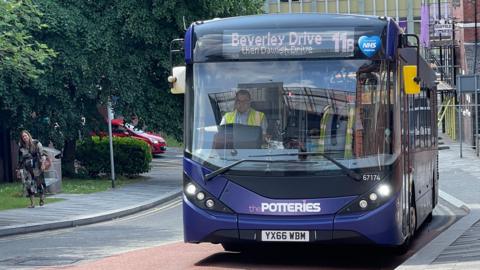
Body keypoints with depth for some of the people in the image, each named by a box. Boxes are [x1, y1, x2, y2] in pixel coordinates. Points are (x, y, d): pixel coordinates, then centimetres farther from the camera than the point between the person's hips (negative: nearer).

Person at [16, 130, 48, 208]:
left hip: (36, 167, -3)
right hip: (26, 168, 3)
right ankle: (32, 203, 2)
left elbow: (42, 153, -3)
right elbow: (20, 159, 15)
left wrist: (43, 163, -15)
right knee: (29, 184, -2)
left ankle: (42, 199, 16)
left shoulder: (36, 143, -1)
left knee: (39, 182, -3)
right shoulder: (21, 147, 8)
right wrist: (18, 169, 15)